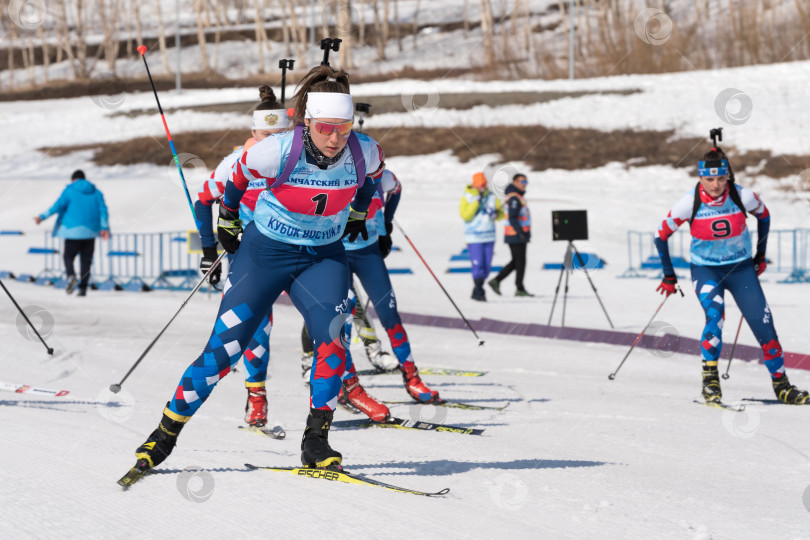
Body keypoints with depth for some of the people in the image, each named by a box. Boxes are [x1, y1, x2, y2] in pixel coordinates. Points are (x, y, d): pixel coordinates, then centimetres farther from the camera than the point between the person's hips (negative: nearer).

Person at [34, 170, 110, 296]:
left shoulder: (69, 190, 2)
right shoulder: (96, 192, 13)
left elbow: (58, 206, -6)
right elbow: (103, 210, 3)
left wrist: (42, 217, -2)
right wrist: (104, 228, -3)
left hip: (74, 229, -3)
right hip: (90, 232, 3)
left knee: (68, 256, 8)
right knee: (86, 259, 7)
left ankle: (71, 275, -22)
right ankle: (83, 288, -2)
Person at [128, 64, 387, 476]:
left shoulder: (364, 152, -18)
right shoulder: (278, 151, -26)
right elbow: (240, 171, -3)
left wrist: (358, 213, 20)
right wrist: (227, 220, 9)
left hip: (323, 257, 2)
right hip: (265, 252, -2)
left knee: (332, 338, -22)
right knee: (224, 349, -4)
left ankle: (316, 441, -9)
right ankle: (165, 434, 11)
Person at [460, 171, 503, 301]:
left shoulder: (491, 196, 8)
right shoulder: (467, 198, -4)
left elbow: (501, 213, 13)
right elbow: (465, 215, -16)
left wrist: (496, 214, -11)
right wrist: (477, 202, -21)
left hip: (489, 237, 5)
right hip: (474, 238, -5)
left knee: (487, 266, 6)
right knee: (478, 265, -12)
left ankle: (477, 291, 18)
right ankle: (479, 291, -4)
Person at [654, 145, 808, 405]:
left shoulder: (742, 196, -16)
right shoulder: (689, 203, -18)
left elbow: (763, 215, 7)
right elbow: (661, 236, -5)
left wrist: (760, 255, 11)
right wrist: (669, 276, -2)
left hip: (741, 268, 1)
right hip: (705, 269, -1)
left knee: (764, 325, -5)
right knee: (715, 313, -29)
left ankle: (781, 385, 11)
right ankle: (710, 377, -17)